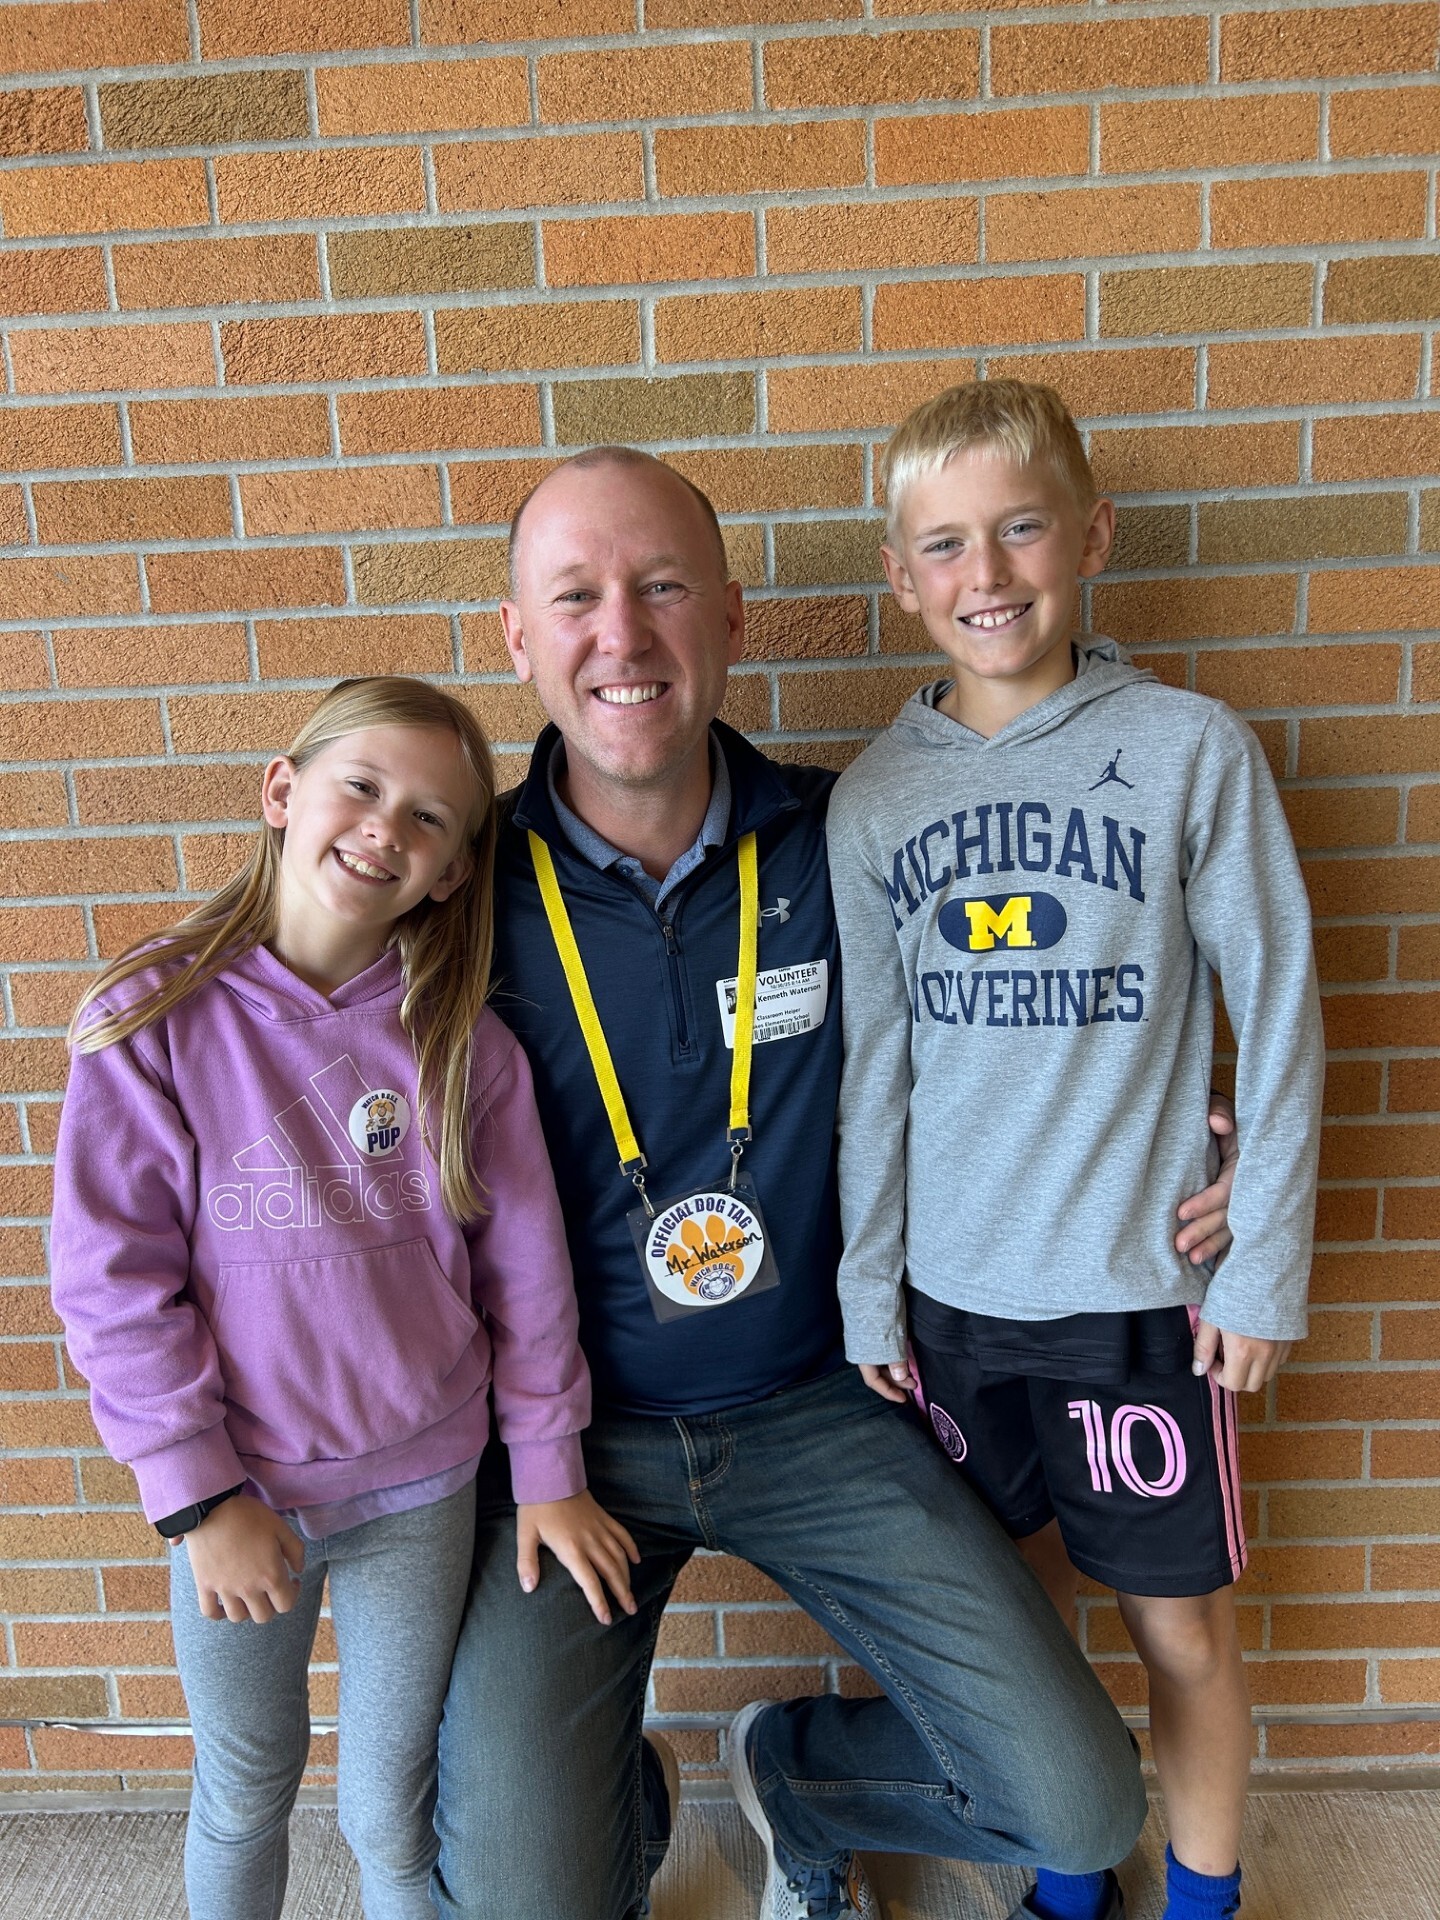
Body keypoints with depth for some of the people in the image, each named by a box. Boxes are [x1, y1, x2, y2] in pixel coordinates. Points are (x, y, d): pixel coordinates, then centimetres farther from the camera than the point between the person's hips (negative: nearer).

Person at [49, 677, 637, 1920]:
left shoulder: (459, 1039, -9)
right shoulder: (155, 1021, -15)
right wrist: (197, 1494, -11)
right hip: (241, 1492, 0)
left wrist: (549, 1469, 2)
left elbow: (525, 1265, -3)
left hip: (422, 1490, 1)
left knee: (394, 1807, 20)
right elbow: (113, 1282, -12)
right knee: (243, 1798, 24)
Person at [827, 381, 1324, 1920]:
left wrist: (1264, 1267, -4)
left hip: (1141, 1286, -2)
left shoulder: (1193, 750, -8)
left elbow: (1279, 1019, -4)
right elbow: (870, 1066, 2)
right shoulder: (870, 798, -2)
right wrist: (866, 1288, 4)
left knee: (1181, 1623, 13)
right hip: (951, 1289, 2)